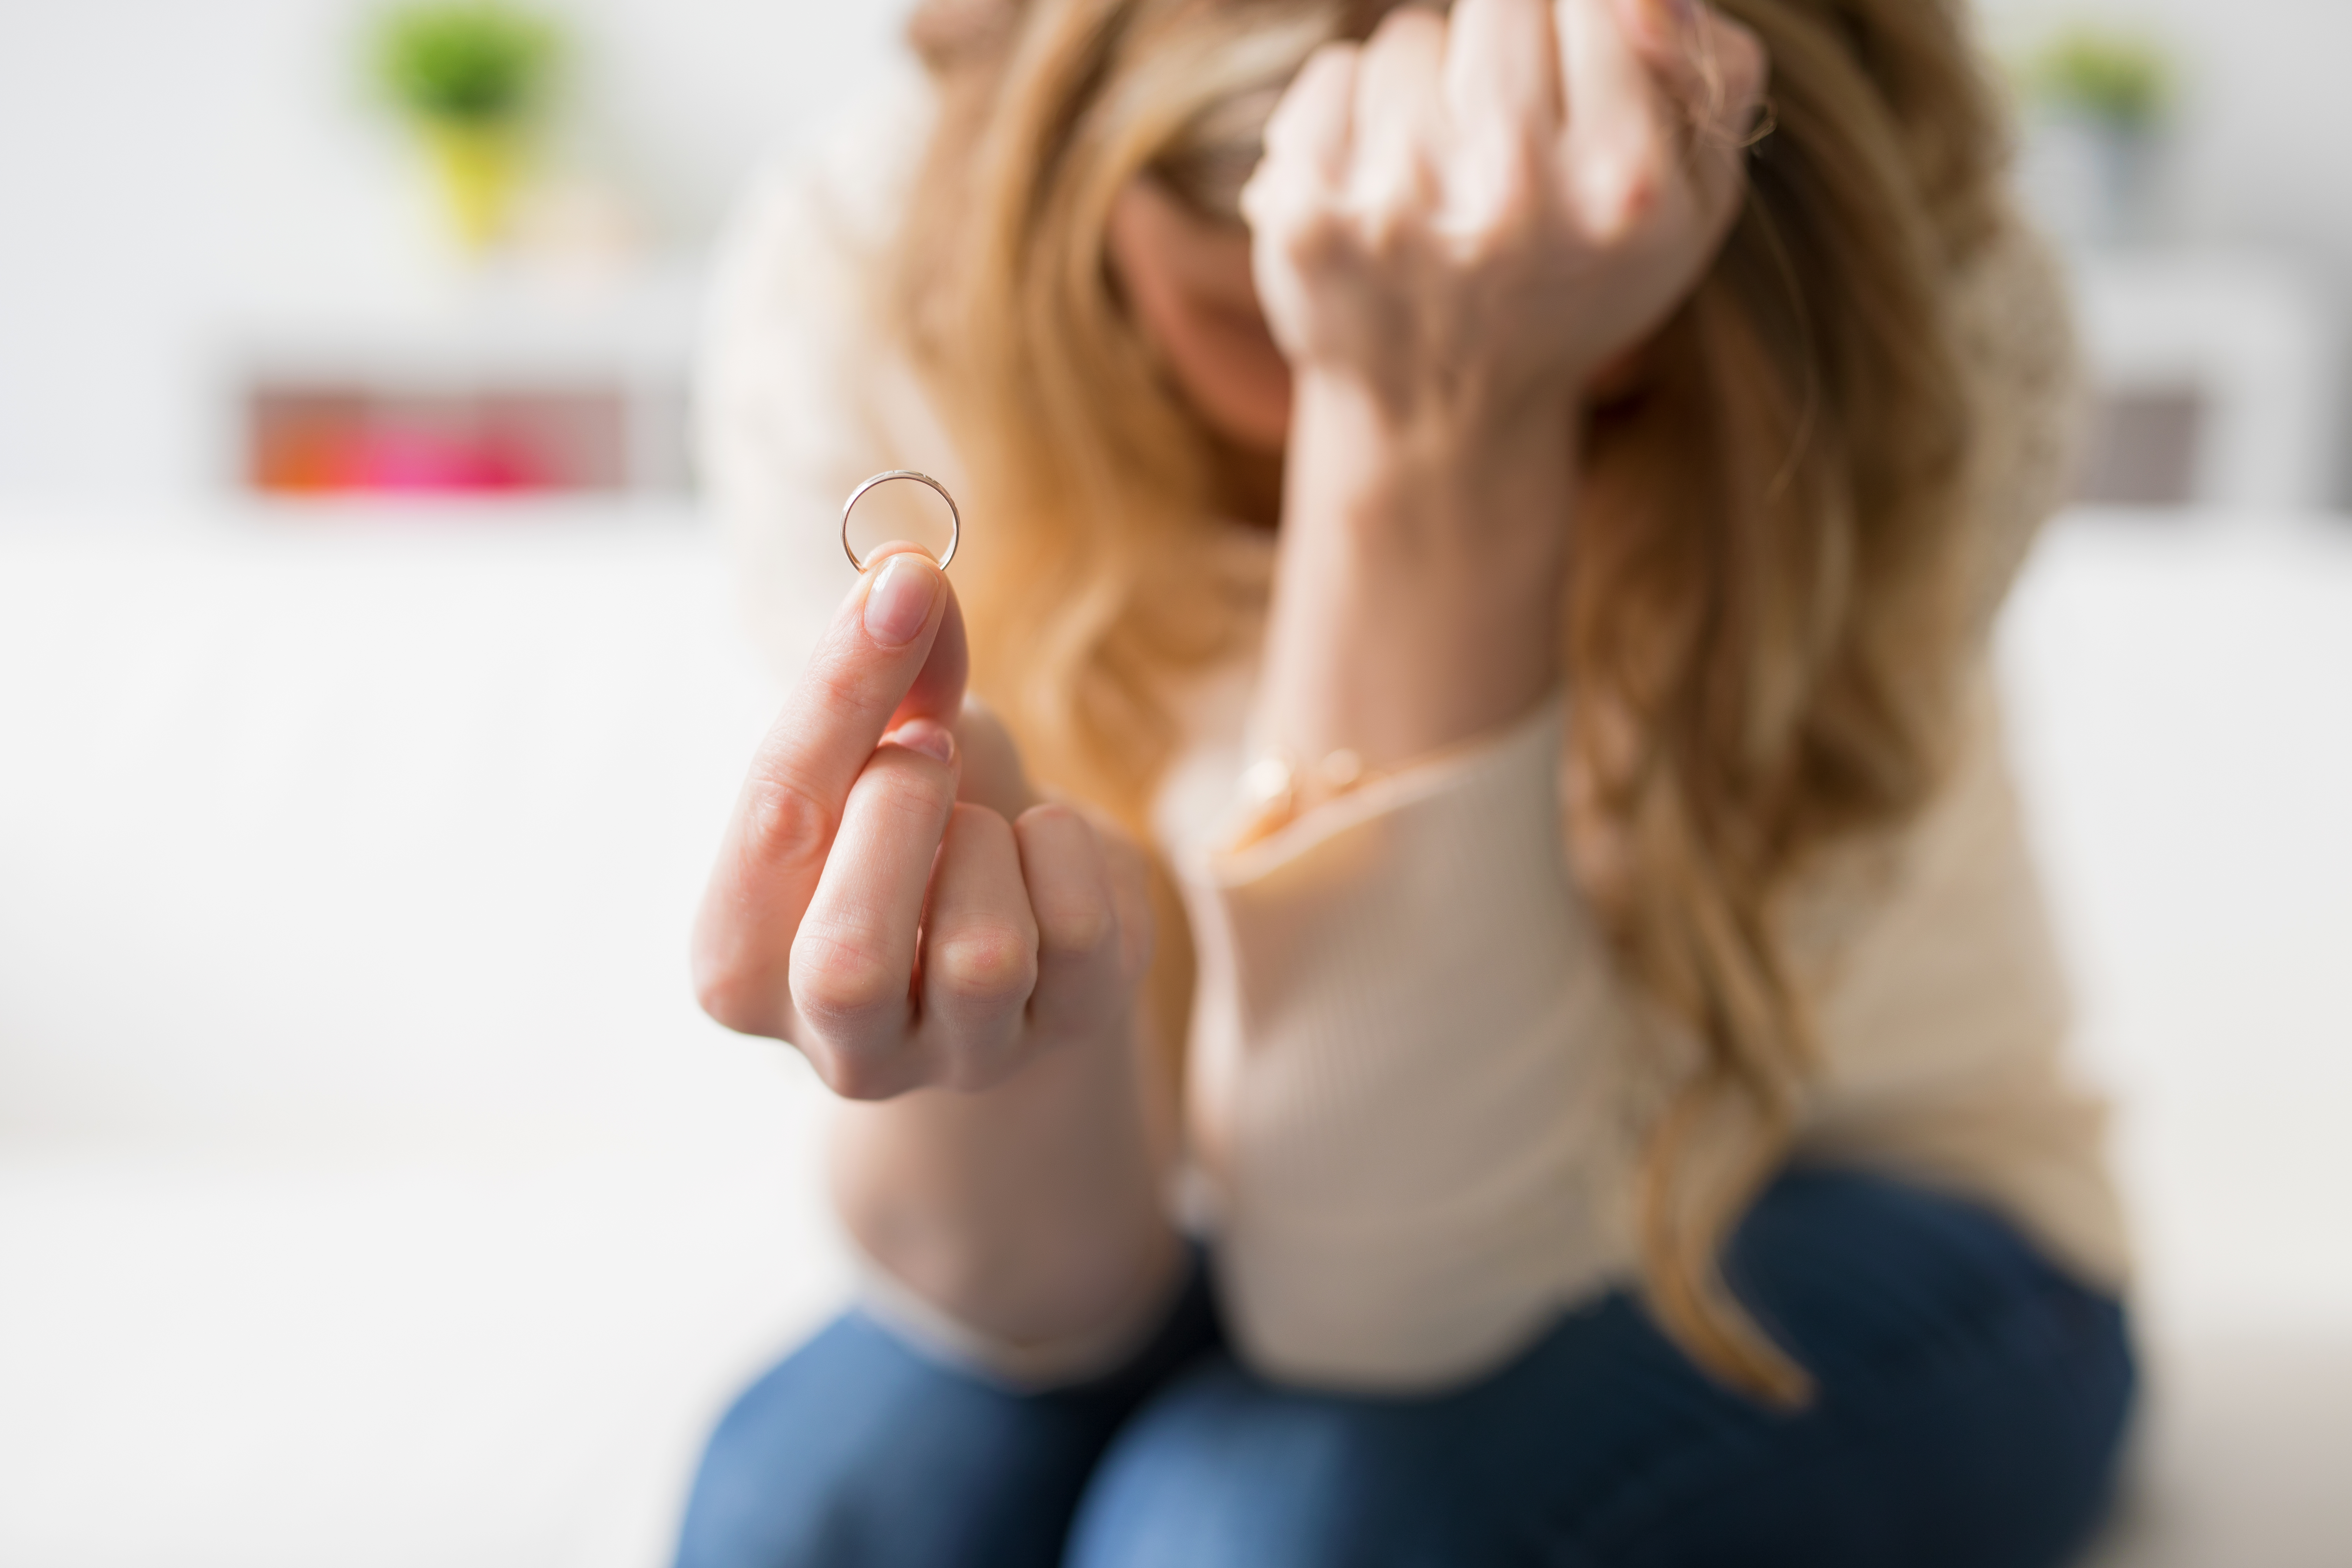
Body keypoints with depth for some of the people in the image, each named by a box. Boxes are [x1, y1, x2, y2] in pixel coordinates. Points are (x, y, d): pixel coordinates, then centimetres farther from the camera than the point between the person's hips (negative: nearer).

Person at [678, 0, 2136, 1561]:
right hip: (1250, 1255, 1)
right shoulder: (860, 299, -19)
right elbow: (1044, 1294, -21)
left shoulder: (1936, 333, -24)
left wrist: (1432, 450, -38)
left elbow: (1401, 1283, -29)